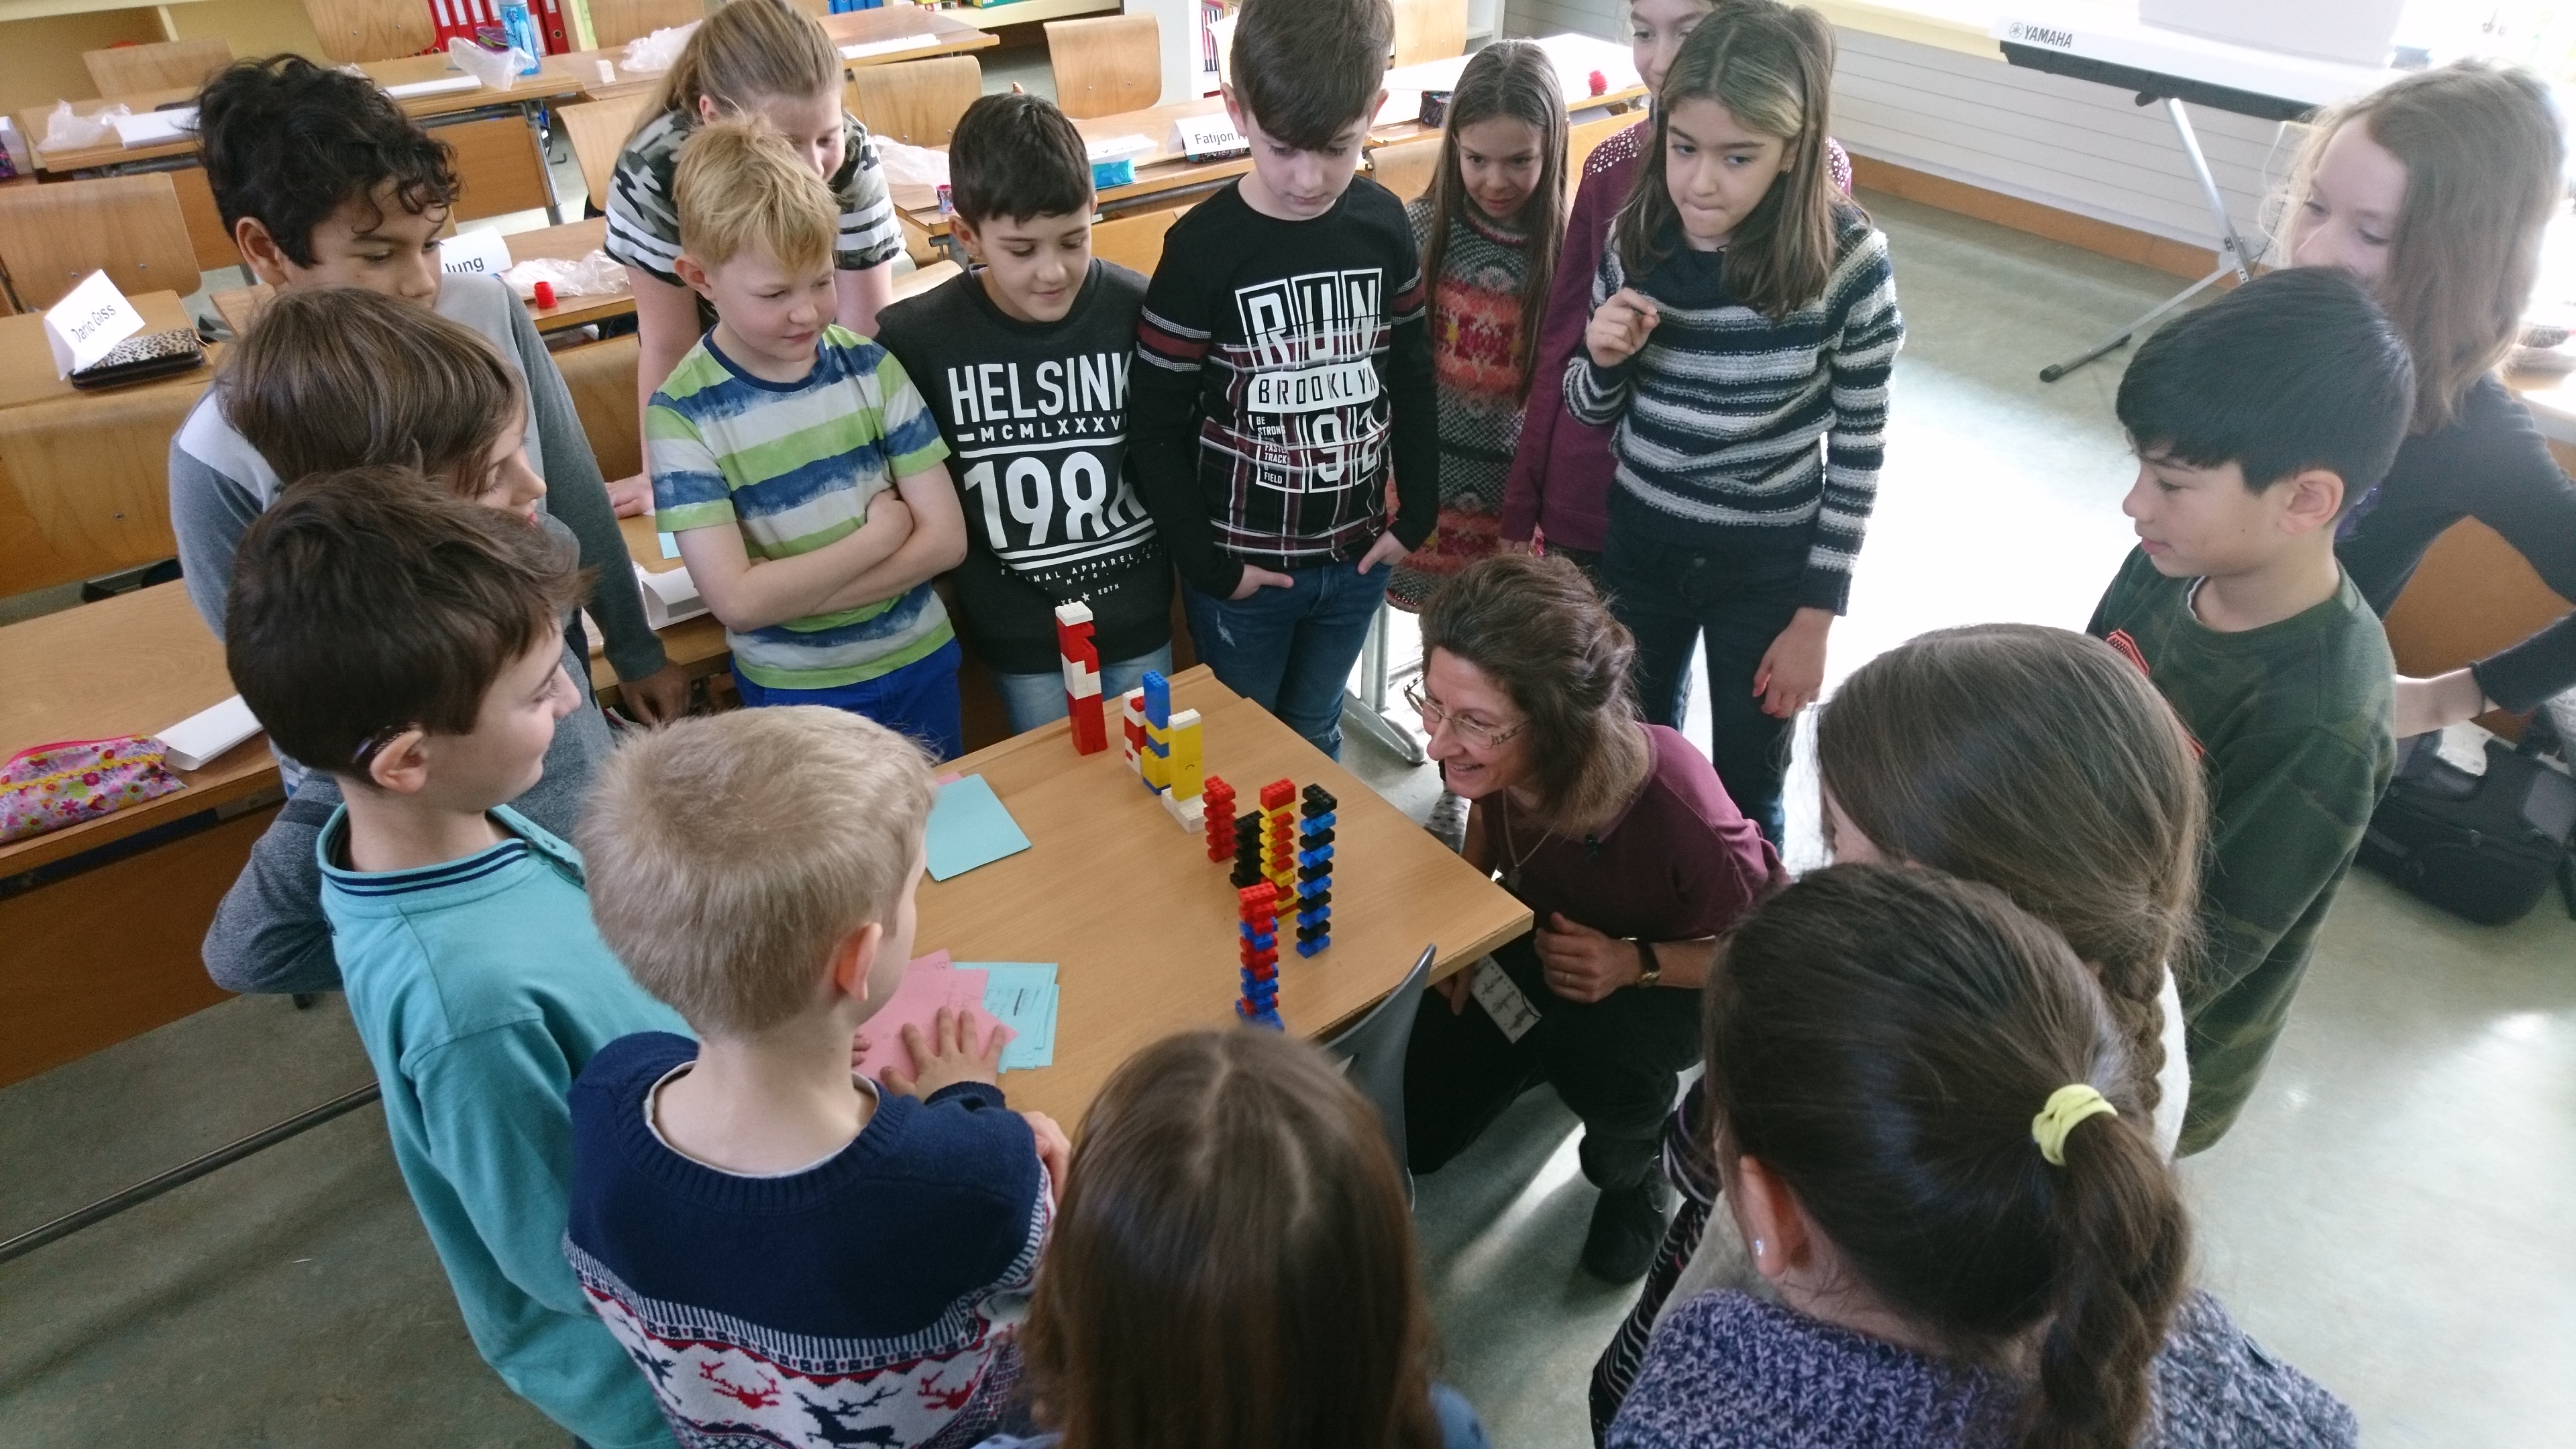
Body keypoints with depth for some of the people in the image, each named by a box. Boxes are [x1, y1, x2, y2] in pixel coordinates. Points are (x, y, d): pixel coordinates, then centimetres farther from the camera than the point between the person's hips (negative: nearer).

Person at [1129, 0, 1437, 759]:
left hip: (1354, 555, 3)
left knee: (1316, 735, 21)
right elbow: (1155, 429, -11)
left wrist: (1417, 513, 3)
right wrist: (1207, 563, -11)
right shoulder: (1203, 247, -15)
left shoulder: (1384, 225, -5)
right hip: (1243, 564, -3)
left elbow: (1412, 377, 6)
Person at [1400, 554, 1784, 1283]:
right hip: (1543, 936, 4)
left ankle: (1631, 1169, -2)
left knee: (1599, 1052, -37)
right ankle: (1553, 1052, 27)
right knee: (1415, 1132, 3)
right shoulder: (1490, 753, -28)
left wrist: (1636, 964, -36)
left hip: (1677, 973, -4)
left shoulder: (1682, 818, -42)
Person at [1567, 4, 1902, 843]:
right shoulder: (1636, 237, -9)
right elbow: (1591, 412, 2)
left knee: (1745, 793, 14)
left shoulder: (1847, 263, -18)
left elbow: (1858, 450, -9)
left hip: (1768, 562, -3)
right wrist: (1603, 358, -21)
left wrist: (1816, 614, -8)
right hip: (1639, 542, 3)